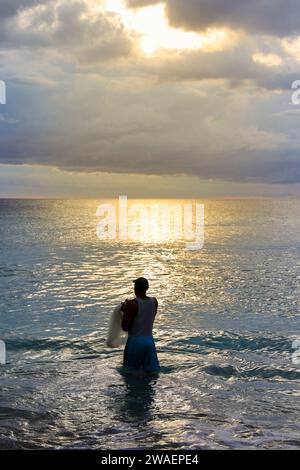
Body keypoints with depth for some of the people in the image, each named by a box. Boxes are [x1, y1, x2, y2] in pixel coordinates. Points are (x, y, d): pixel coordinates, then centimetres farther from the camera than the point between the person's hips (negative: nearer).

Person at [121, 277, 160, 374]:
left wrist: (125, 311, 0)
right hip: (149, 340, 4)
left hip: (135, 341, -4)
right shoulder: (154, 302, 0)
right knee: (150, 372, 9)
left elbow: (125, 328, -14)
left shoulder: (132, 304, -16)